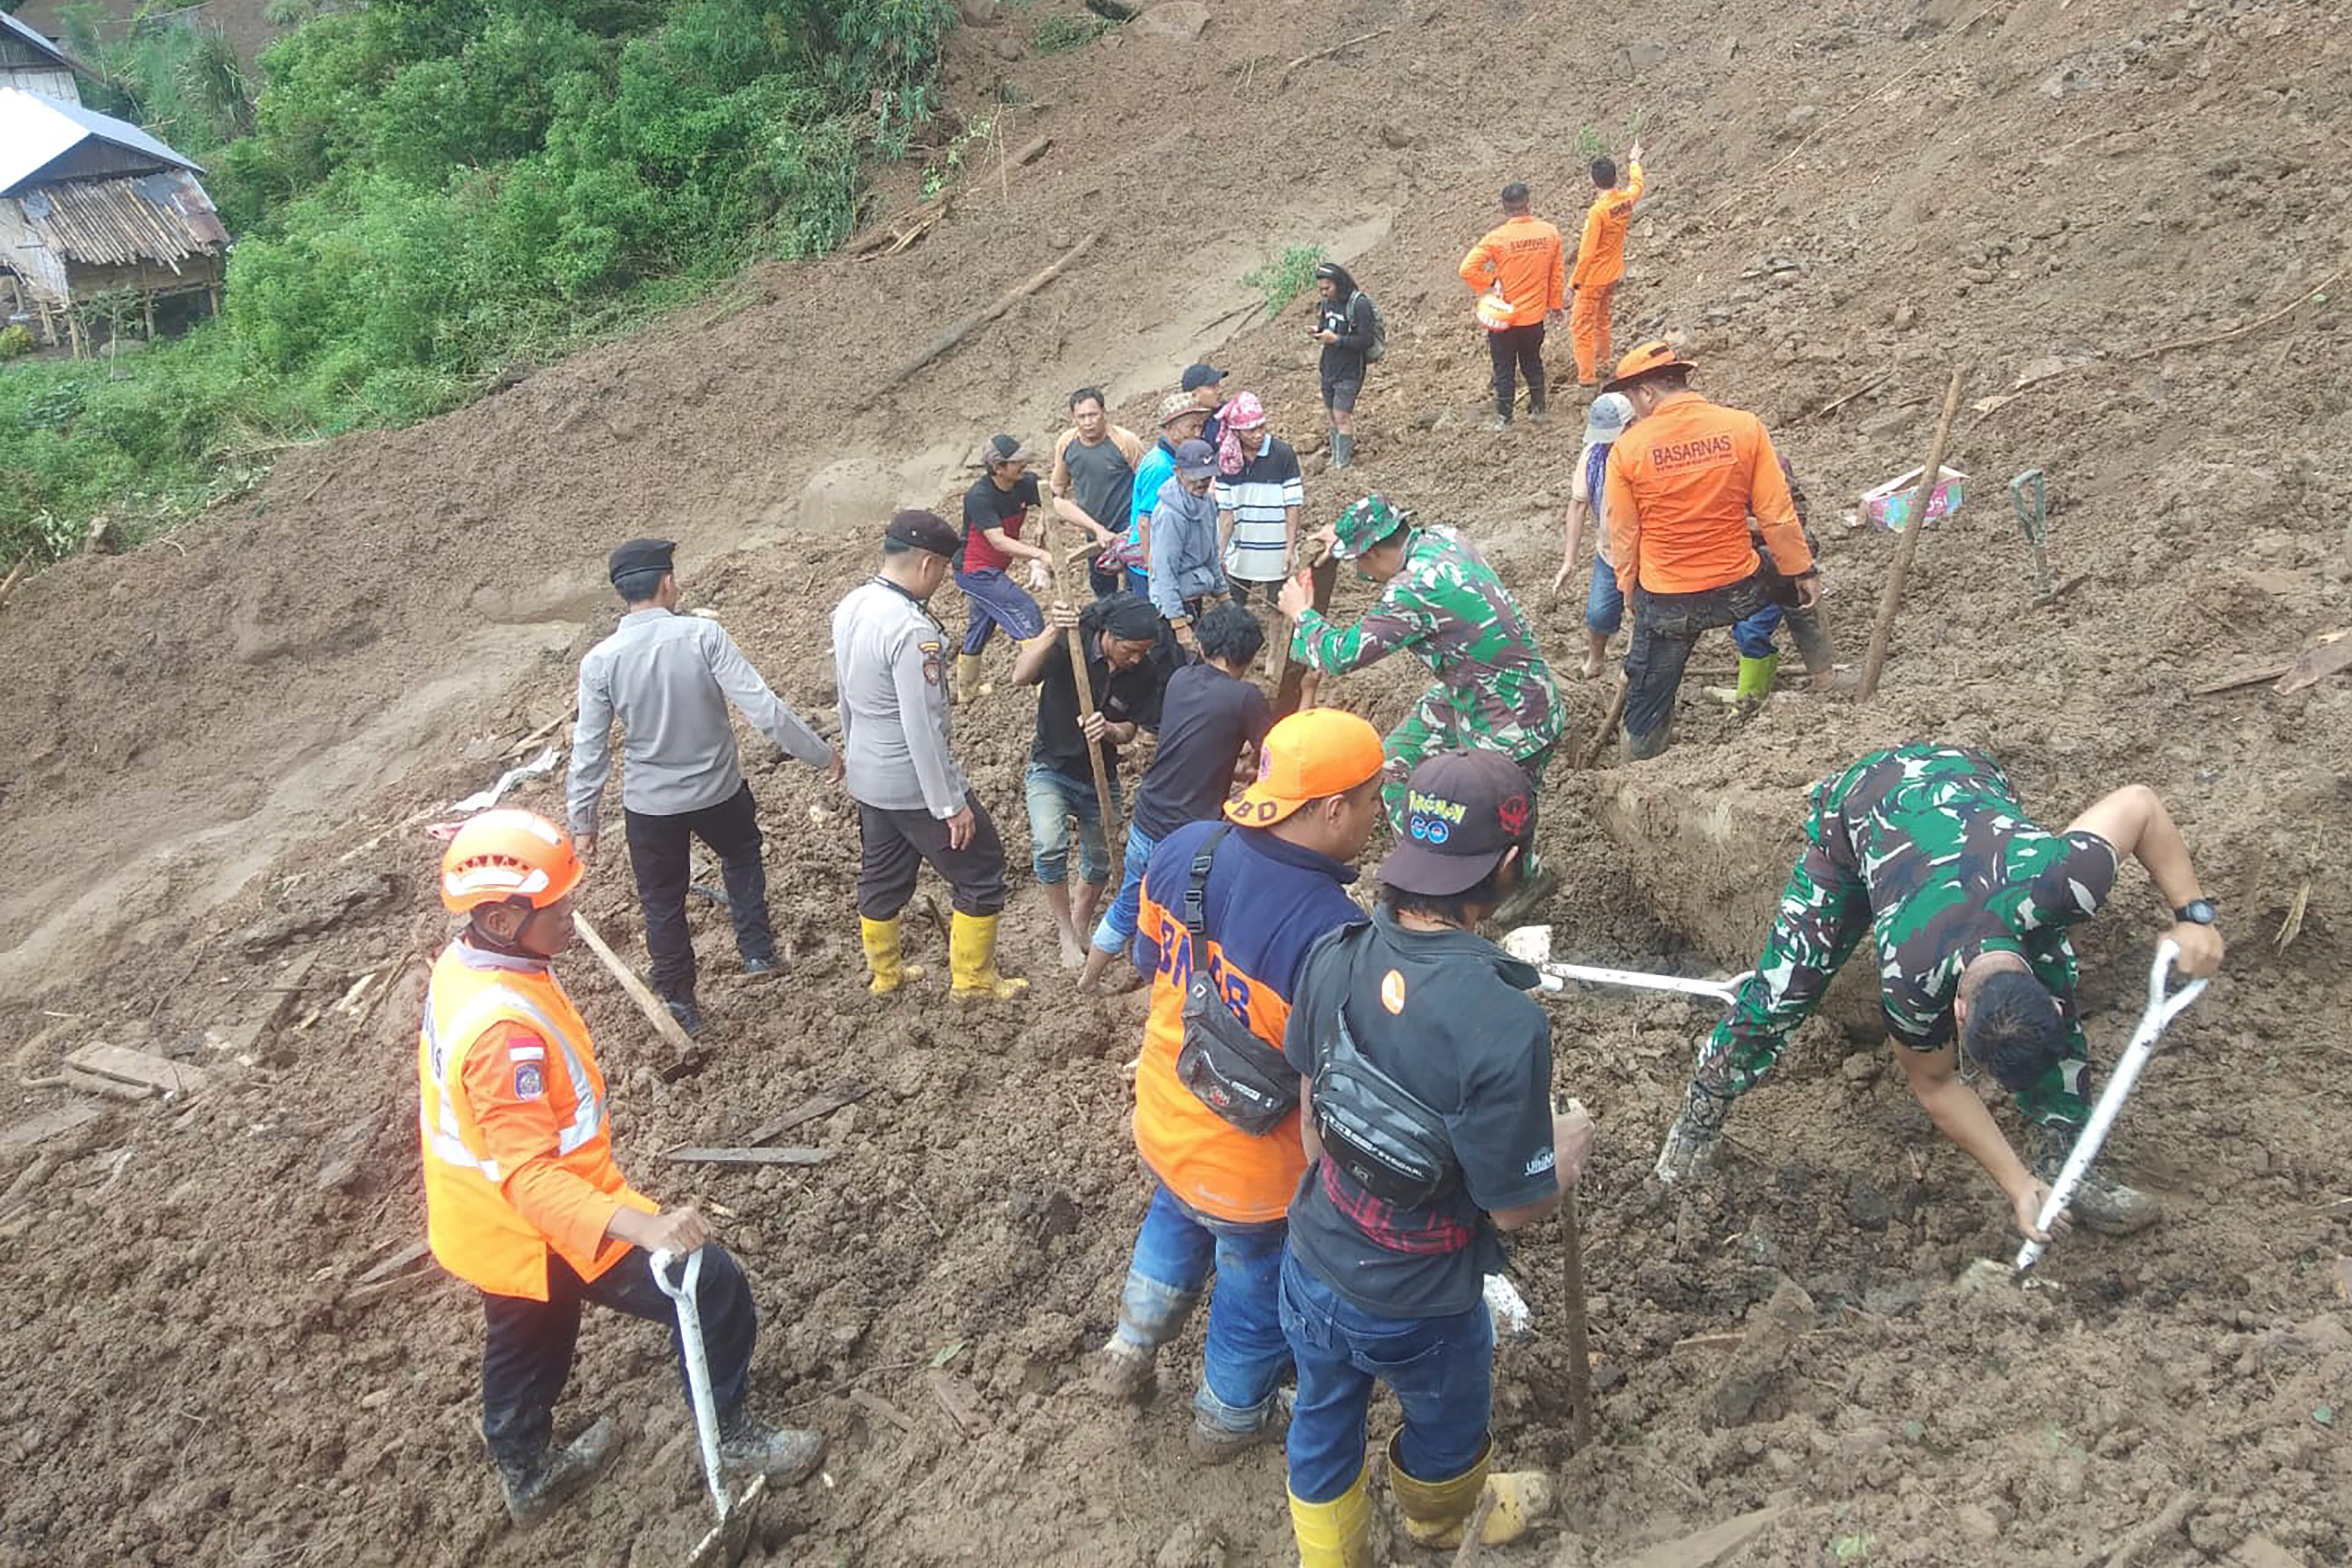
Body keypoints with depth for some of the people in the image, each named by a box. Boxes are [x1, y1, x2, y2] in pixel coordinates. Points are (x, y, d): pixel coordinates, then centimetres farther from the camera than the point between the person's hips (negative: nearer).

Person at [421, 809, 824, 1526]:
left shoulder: (460, 964, -6)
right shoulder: (506, 1028, -36)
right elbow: (530, 1176, -36)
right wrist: (642, 1226, -46)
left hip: (486, 1223, 10)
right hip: (539, 1231, -10)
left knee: (526, 1345, 31)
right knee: (713, 1289, 0)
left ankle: (527, 1475, 55)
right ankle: (732, 1436, 21)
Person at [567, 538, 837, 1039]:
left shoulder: (600, 662, -14)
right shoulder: (704, 635, -19)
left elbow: (589, 752, -8)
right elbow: (764, 710, -22)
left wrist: (582, 822, 4)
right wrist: (822, 755, -10)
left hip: (650, 805, 0)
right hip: (719, 791, 0)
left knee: (662, 903, 19)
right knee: (741, 856, 32)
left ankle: (679, 1004, 29)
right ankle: (758, 952, 36)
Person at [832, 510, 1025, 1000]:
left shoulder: (850, 608, 0)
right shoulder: (913, 630, -28)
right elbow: (922, 729, -27)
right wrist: (952, 804, -19)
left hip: (867, 778, 9)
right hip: (916, 784, -9)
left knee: (881, 876, 24)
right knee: (981, 871, 9)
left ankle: (884, 972, 41)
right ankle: (972, 978, 22)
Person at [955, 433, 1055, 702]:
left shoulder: (1028, 484, -11)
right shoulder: (979, 496, -28)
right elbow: (998, 541, -35)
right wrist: (1040, 555, -45)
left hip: (994, 569, 8)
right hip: (974, 571, -8)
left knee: (981, 625, 20)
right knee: (1026, 612, -13)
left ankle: (966, 690, 37)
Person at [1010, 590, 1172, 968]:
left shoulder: (1148, 673, -14)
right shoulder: (1072, 644, -23)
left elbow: (1131, 730, -6)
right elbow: (1021, 677, -36)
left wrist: (1109, 731, -30)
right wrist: (1051, 633, -51)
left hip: (1101, 777, 4)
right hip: (1051, 769, -3)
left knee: (1099, 863, 15)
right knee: (1049, 846, -26)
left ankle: (1081, 927, 44)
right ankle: (1067, 934, -5)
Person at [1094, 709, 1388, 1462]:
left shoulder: (1183, 849, -18)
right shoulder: (1334, 934, -38)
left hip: (1162, 1124, 5)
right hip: (1253, 1174, -5)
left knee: (1174, 1223, 39)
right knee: (1258, 1290, 27)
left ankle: (1129, 1354, 55)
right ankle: (1228, 1420, 52)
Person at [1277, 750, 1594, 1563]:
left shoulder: (1334, 957, -18)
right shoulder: (1506, 1027, -35)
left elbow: (1312, 1114, -2)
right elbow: (1516, 1208, -22)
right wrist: (1574, 1143, -2)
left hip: (1312, 1266, 4)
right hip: (1416, 1310, -3)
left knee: (1324, 1423, 28)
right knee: (1447, 1421, 30)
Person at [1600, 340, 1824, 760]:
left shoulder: (1627, 450, -13)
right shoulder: (1743, 427, -11)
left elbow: (1623, 537, -5)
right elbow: (1776, 515, -7)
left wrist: (1631, 594, 11)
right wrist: (1804, 572, 5)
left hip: (1665, 603, -1)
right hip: (1738, 591, 1)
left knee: (1650, 690, 21)